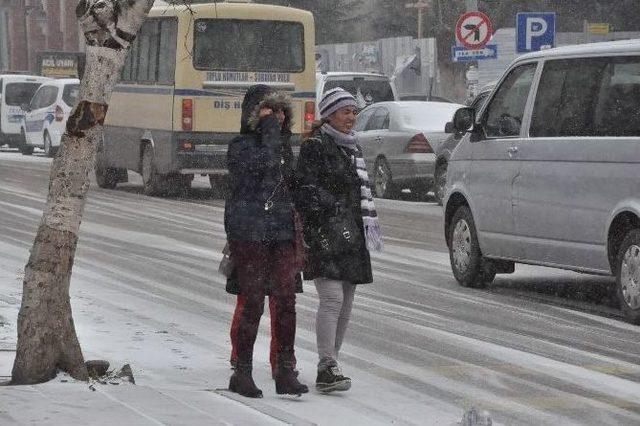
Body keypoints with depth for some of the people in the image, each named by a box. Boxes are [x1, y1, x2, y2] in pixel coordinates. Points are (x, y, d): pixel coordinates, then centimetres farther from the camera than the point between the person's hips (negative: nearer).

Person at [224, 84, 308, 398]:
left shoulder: (283, 144, 16)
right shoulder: (241, 146, -6)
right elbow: (265, 164, -26)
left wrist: (296, 233, 19)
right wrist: (270, 128, -15)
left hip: (282, 234, 6)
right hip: (249, 234, -6)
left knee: (286, 301, -1)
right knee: (253, 303, -4)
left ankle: (285, 372, 3)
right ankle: (242, 372, 5)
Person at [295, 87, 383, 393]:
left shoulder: (352, 147, 21)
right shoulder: (315, 147, -6)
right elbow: (306, 190, -12)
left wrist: (368, 226, 24)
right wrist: (319, 230, -19)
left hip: (351, 238, 9)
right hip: (326, 237, -9)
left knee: (345, 305, 8)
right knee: (332, 299, -17)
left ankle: (330, 363, 16)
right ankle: (327, 369, -21)